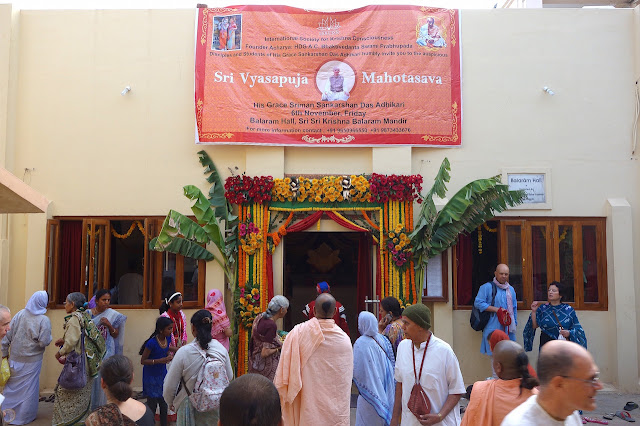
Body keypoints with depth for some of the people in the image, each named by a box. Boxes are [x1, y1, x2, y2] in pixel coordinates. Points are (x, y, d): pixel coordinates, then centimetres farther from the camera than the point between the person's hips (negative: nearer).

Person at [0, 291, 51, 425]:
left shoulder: (20, 315, -5)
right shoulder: (44, 320, -16)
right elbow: (44, 342, -19)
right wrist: (49, 337, 2)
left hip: (15, 359, 3)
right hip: (32, 361, -3)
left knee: (12, 385, 19)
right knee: (29, 388, 11)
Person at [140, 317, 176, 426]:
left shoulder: (167, 338, -8)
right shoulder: (152, 342, -26)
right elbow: (143, 361, -19)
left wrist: (177, 350, -2)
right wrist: (160, 360, -28)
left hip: (163, 374, 6)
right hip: (151, 376, -6)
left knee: (164, 404, 13)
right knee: (152, 404, 4)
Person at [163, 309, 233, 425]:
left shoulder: (183, 352, -19)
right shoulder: (221, 349, -10)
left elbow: (169, 386, -11)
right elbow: (230, 377, 3)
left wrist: (170, 402, 10)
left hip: (191, 407, -2)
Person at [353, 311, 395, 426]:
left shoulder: (361, 343, -19)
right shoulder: (383, 339, -1)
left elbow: (357, 371, -19)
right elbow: (392, 364, 7)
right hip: (386, 390, 6)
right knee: (385, 416, 18)